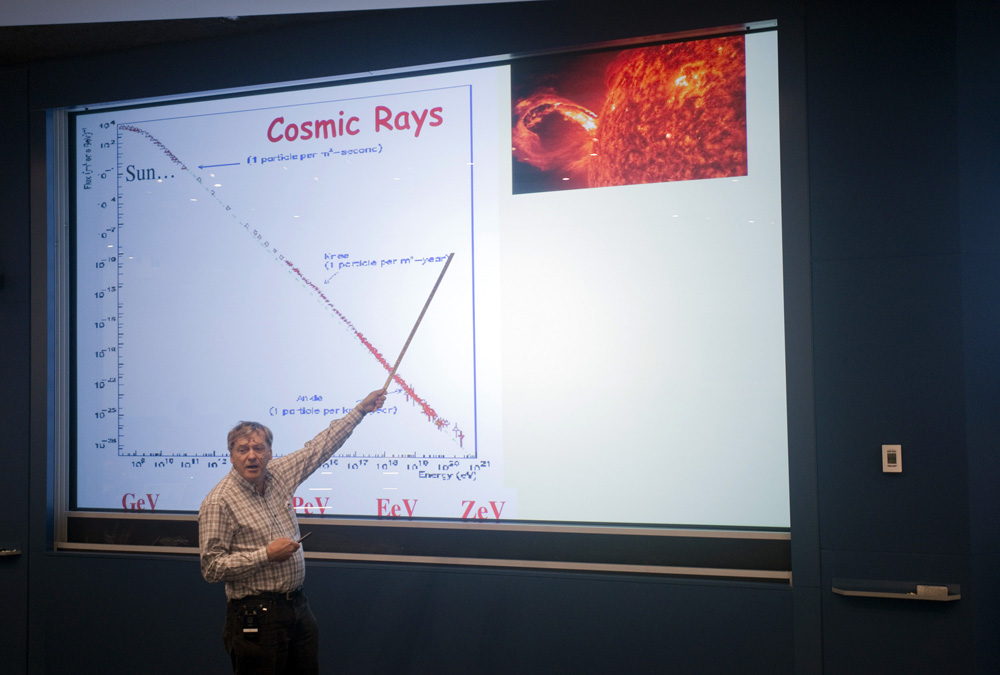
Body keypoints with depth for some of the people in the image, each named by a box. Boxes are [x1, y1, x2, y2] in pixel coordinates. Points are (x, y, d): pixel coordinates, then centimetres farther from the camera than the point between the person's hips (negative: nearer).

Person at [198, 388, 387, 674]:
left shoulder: (278, 474, 5)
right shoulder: (219, 502, -14)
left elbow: (318, 448, 16)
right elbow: (211, 568, -15)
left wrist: (360, 409, 20)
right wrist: (266, 555, -18)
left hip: (298, 606, 7)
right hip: (256, 615, -7)